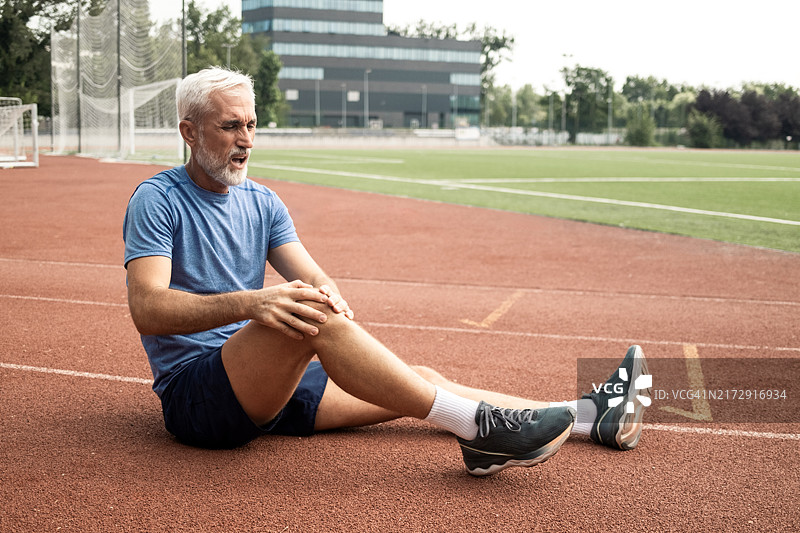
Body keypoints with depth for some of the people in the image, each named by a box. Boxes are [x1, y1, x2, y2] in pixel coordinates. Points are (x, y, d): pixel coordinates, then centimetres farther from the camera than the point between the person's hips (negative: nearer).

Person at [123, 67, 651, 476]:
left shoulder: (261, 202, 13)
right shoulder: (157, 200, -8)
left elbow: (311, 275, 1)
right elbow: (148, 309, -22)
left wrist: (327, 294, -24)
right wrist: (247, 304, -36)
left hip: (269, 382, 7)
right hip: (194, 391, -7)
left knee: (421, 379, -2)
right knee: (307, 314, -34)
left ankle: (588, 416, 0)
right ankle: (478, 426, -33)